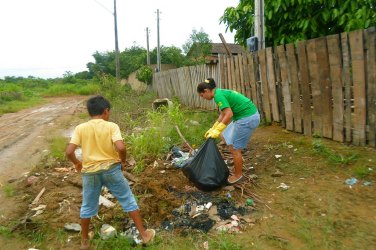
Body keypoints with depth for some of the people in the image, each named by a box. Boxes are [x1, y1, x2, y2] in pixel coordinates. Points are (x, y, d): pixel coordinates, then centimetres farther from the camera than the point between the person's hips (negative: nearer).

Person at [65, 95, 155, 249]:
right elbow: (121, 147, -22)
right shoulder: (111, 126, -10)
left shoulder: (80, 128, -3)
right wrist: (122, 161, -3)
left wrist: (77, 163, 10)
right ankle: (144, 234, 20)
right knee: (128, 201, 12)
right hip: (111, 169, -2)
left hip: (90, 172, 2)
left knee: (87, 207, 20)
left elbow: (69, 152, -9)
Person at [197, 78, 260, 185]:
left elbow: (229, 114, -23)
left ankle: (238, 175, 20)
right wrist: (213, 129, 21)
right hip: (247, 116, 10)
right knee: (225, 136, 19)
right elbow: (223, 114, 19)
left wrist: (217, 130, -16)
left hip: (247, 118, -10)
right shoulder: (220, 92, 13)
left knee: (235, 148, 2)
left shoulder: (218, 95, -16)